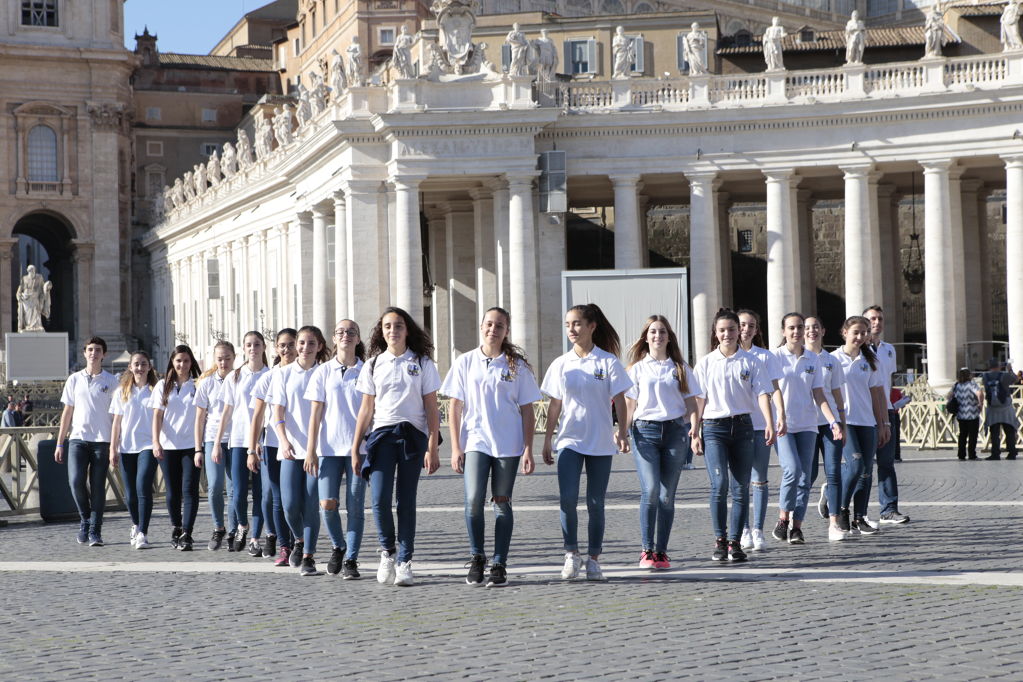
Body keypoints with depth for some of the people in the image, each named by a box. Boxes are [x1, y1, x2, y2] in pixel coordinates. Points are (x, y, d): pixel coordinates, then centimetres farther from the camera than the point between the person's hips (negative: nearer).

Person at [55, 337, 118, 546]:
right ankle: (85, 519, 11)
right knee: (76, 481, -12)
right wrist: (59, 443, 10)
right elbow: (67, 412, 13)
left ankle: (95, 531, 6)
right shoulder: (74, 380, 10)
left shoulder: (111, 382, 4)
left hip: (102, 441, -1)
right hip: (78, 439, 1)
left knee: (98, 487, -1)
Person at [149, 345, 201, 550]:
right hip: (168, 446, 2)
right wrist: (156, 442, -6)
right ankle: (176, 529, 23)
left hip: (191, 445, -2)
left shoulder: (198, 385, 4)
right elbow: (157, 415, 7)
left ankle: (186, 534, -12)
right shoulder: (163, 386, 10)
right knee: (173, 492, 8)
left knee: (189, 489, -10)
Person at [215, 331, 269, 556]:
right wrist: (217, 443, 7)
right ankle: (242, 527, 23)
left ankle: (255, 539, 6)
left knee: (260, 492, -2)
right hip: (239, 440, 1)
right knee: (238, 493, -4)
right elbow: (226, 412, 10)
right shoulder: (234, 377, 8)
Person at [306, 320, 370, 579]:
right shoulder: (324, 371, 6)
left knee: (355, 506, -2)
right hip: (330, 448, 0)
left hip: (359, 447, 0)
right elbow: (315, 413, 5)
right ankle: (338, 546, 16)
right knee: (327, 503, -9)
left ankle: (350, 560, 7)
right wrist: (310, 449, 0)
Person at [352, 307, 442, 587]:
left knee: (406, 501, 0)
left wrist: (432, 449, -6)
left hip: (412, 435, -1)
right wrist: (355, 449, 7)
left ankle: (404, 562, 7)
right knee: (380, 500, -11)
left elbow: (431, 408, 2)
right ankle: (387, 551, 13)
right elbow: (366, 410, 11)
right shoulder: (374, 365, 9)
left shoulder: (422, 364, 4)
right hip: (381, 434, 1)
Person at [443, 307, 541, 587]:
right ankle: (476, 557, 6)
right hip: (475, 441, 0)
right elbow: (455, 407, 6)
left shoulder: (517, 365, 4)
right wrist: (455, 448, 0)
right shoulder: (465, 362, 5)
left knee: (502, 502, 2)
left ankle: (499, 565, 8)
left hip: (508, 445, 0)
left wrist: (528, 449, -1)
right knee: (473, 499, -13)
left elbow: (527, 411, 5)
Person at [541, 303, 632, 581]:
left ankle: (593, 559, 12)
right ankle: (571, 554, 1)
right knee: (567, 498, -13)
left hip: (601, 443, -1)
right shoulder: (561, 364, 7)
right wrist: (548, 439, 10)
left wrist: (622, 432, -15)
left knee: (595, 503, 3)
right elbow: (555, 404, 12)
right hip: (569, 441, 2)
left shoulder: (607, 362, -1)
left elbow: (619, 401, -2)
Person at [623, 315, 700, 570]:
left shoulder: (680, 368, 13)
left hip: (675, 431, 1)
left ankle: (661, 552, 6)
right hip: (645, 430, -1)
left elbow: (690, 402, 13)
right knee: (650, 490, -15)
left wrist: (693, 426, -4)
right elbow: (629, 404, 10)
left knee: (667, 495, 1)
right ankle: (647, 550, -10)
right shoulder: (638, 368, 12)